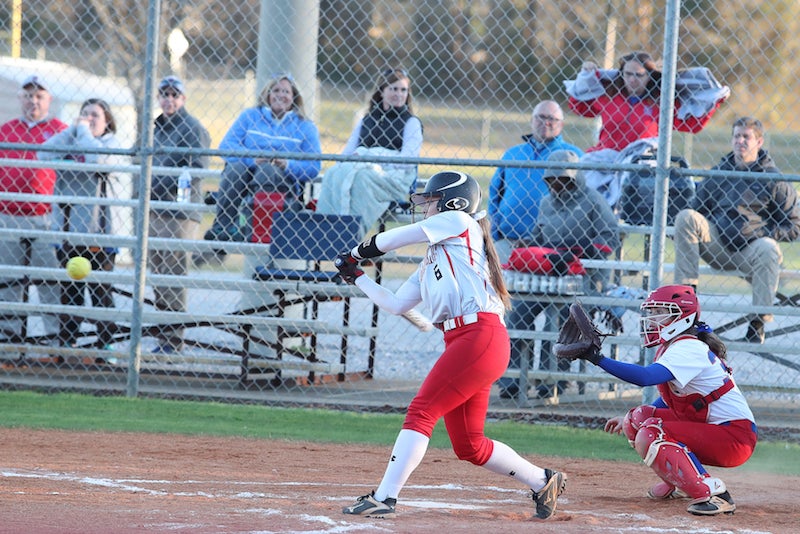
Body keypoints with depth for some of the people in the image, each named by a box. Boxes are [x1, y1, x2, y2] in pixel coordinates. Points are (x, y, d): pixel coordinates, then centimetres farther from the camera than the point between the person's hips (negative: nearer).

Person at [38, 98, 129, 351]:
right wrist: (73, 129, -3)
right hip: (67, 230, 4)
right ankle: (67, 342, 14)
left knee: (101, 291, -2)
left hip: (98, 232, -4)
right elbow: (44, 154, -5)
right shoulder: (69, 142, 14)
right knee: (69, 291, 8)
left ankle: (106, 344, 1)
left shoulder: (113, 144, 1)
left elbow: (98, 158, -21)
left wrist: (84, 130, -7)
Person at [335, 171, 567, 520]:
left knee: (421, 411, -15)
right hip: (460, 342, 9)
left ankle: (384, 497, -19)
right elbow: (395, 305, 25)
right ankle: (543, 482, 23)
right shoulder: (431, 261, 26)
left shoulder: (459, 222, 4)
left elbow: (392, 239, 5)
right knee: (468, 445, 10)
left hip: (481, 337, -9)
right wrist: (356, 277, 29)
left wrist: (357, 252, 20)